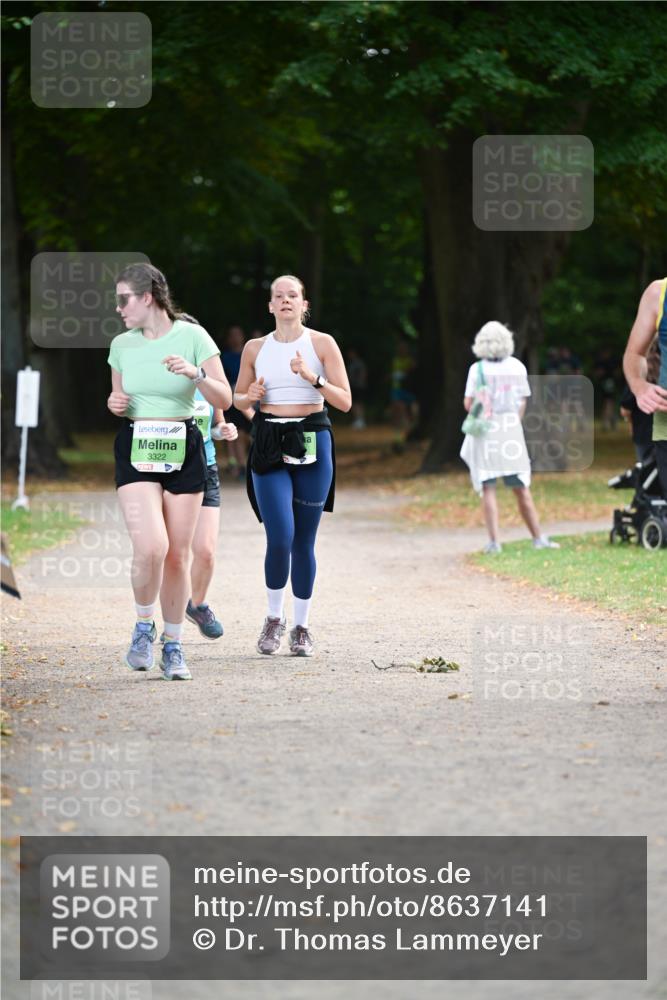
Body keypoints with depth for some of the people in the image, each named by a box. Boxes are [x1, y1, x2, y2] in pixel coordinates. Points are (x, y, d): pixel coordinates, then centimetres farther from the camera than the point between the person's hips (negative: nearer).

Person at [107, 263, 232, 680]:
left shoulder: (192, 336, -3)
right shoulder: (122, 345, 7)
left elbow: (224, 400, -3)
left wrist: (196, 373, -21)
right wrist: (114, 404, -2)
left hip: (184, 449, -1)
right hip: (135, 447, 1)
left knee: (178, 555, 1)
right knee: (150, 547, -19)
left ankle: (173, 646, 16)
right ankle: (144, 627, 6)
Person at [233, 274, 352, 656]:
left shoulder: (322, 344, 2)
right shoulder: (255, 348, 8)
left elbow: (345, 401, -1)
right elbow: (237, 398, 19)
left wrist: (313, 378, -17)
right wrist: (250, 396, -4)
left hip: (312, 442, 0)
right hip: (269, 446, 1)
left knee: (304, 541, 3)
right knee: (280, 538, -13)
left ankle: (302, 626, 15)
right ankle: (275, 618, 8)